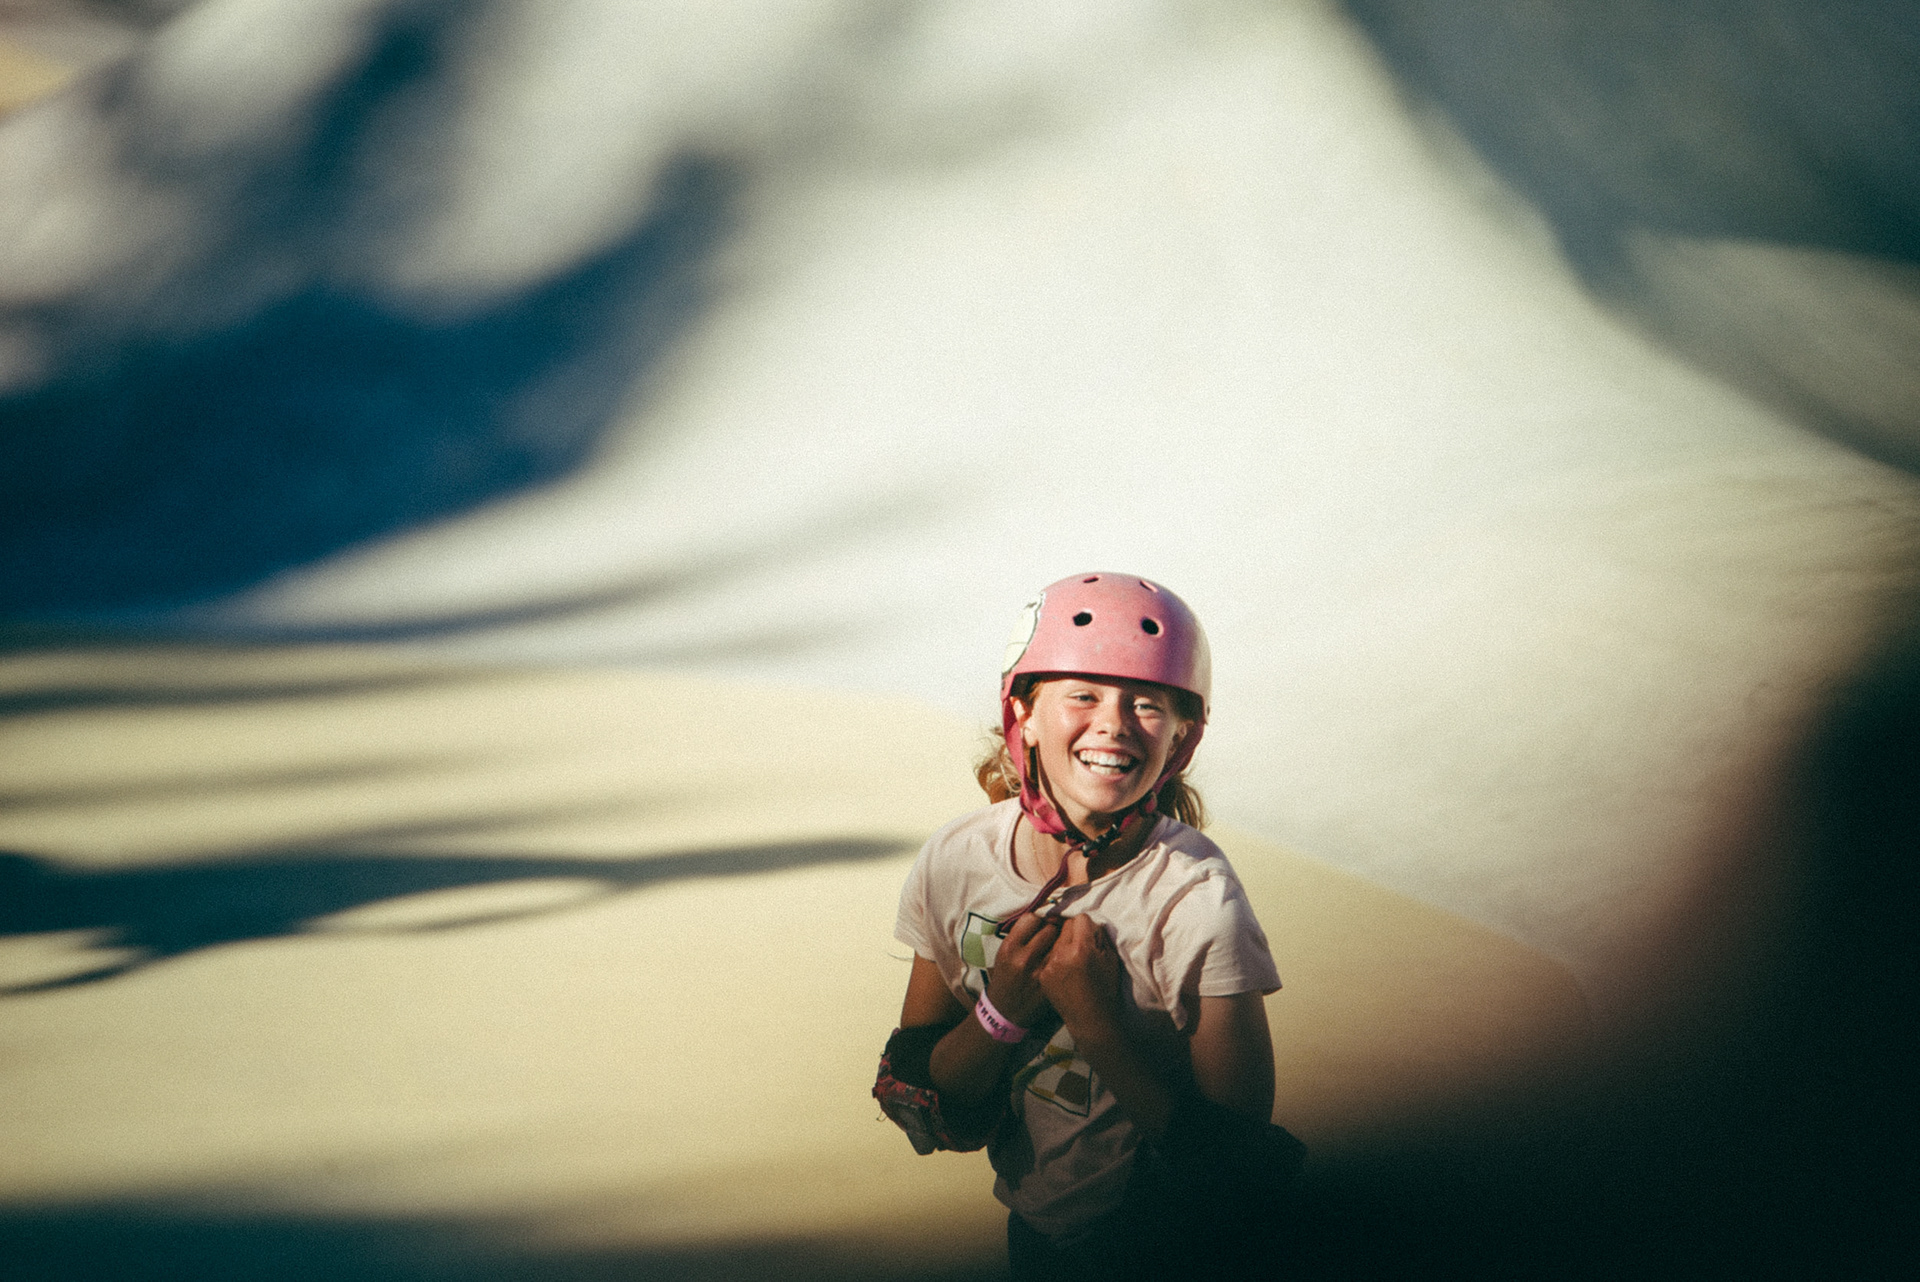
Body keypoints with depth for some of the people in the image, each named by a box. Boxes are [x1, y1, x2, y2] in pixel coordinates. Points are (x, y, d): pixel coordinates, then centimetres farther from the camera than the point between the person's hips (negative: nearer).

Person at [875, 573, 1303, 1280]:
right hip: (1033, 1224, 4)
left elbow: (1234, 1157, -23)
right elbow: (920, 1105, -8)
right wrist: (1003, 1010, -25)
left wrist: (1097, 1020, -31)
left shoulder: (1198, 898, -25)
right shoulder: (954, 864, -13)